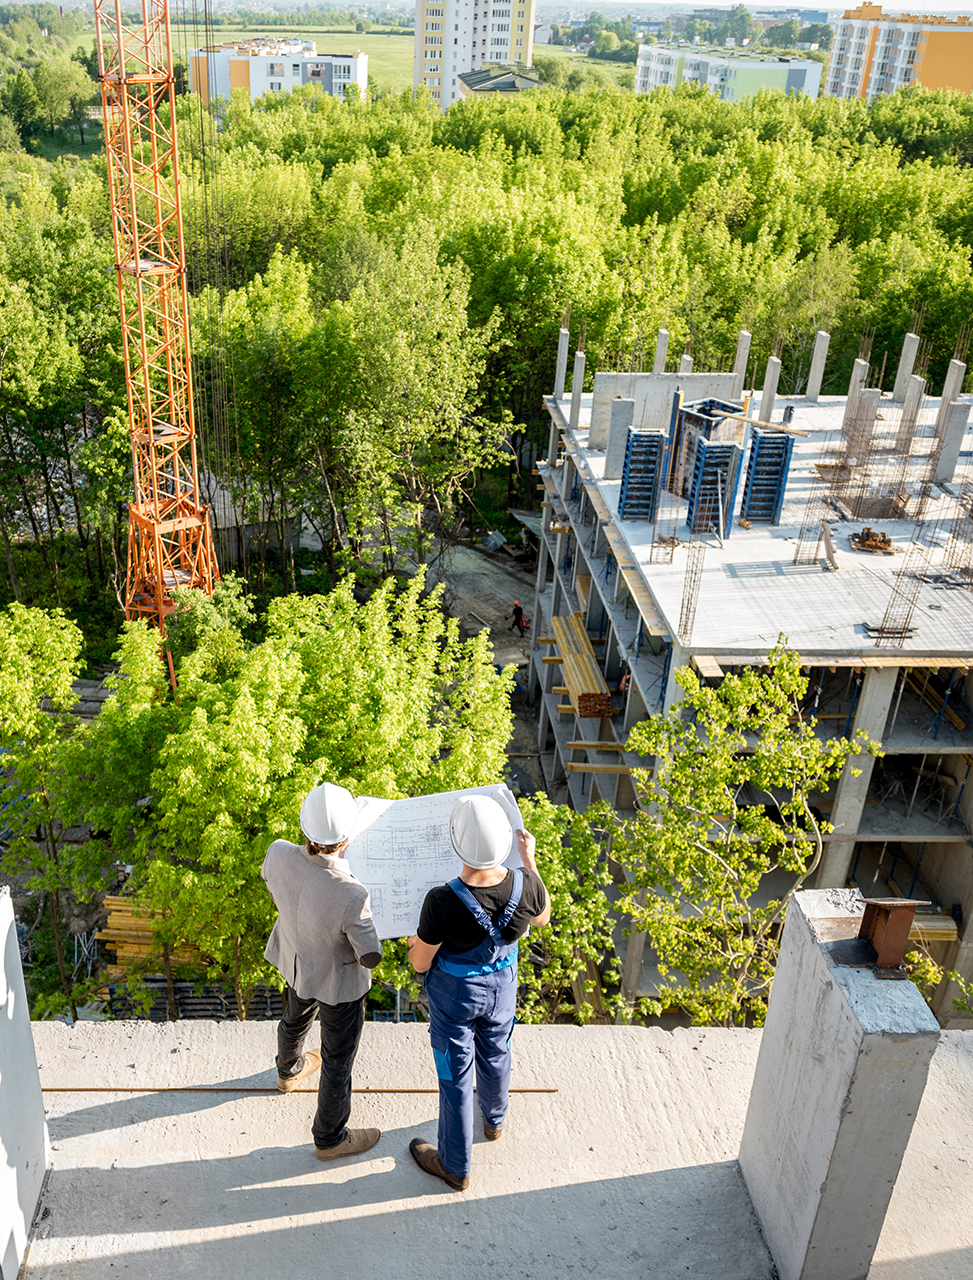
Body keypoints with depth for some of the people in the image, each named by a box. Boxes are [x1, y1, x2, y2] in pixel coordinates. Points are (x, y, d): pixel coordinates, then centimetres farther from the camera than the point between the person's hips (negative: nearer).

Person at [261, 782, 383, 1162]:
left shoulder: (278, 854, -29)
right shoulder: (351, 896, -43)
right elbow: (370, 957, -26)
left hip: (295, 960, 6)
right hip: (337, 982, -6)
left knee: (295, 1018, 37)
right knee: (338, 1062, 20)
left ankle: (289, 1071, 69)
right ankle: (329, 1138, 45)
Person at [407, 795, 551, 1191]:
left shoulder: (442, 902, -38)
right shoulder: (526, 885, -28)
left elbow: (420, 963, -19)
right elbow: (542, 917, -2)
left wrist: (415, 945, 4)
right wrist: (529, 858, 4)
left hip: (454, 994, -4)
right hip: (501, 986, 4)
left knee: (455, 1076, 19)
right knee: (495, 1054, 32)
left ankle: (456, 1166, 41)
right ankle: (494, 1119, 62)